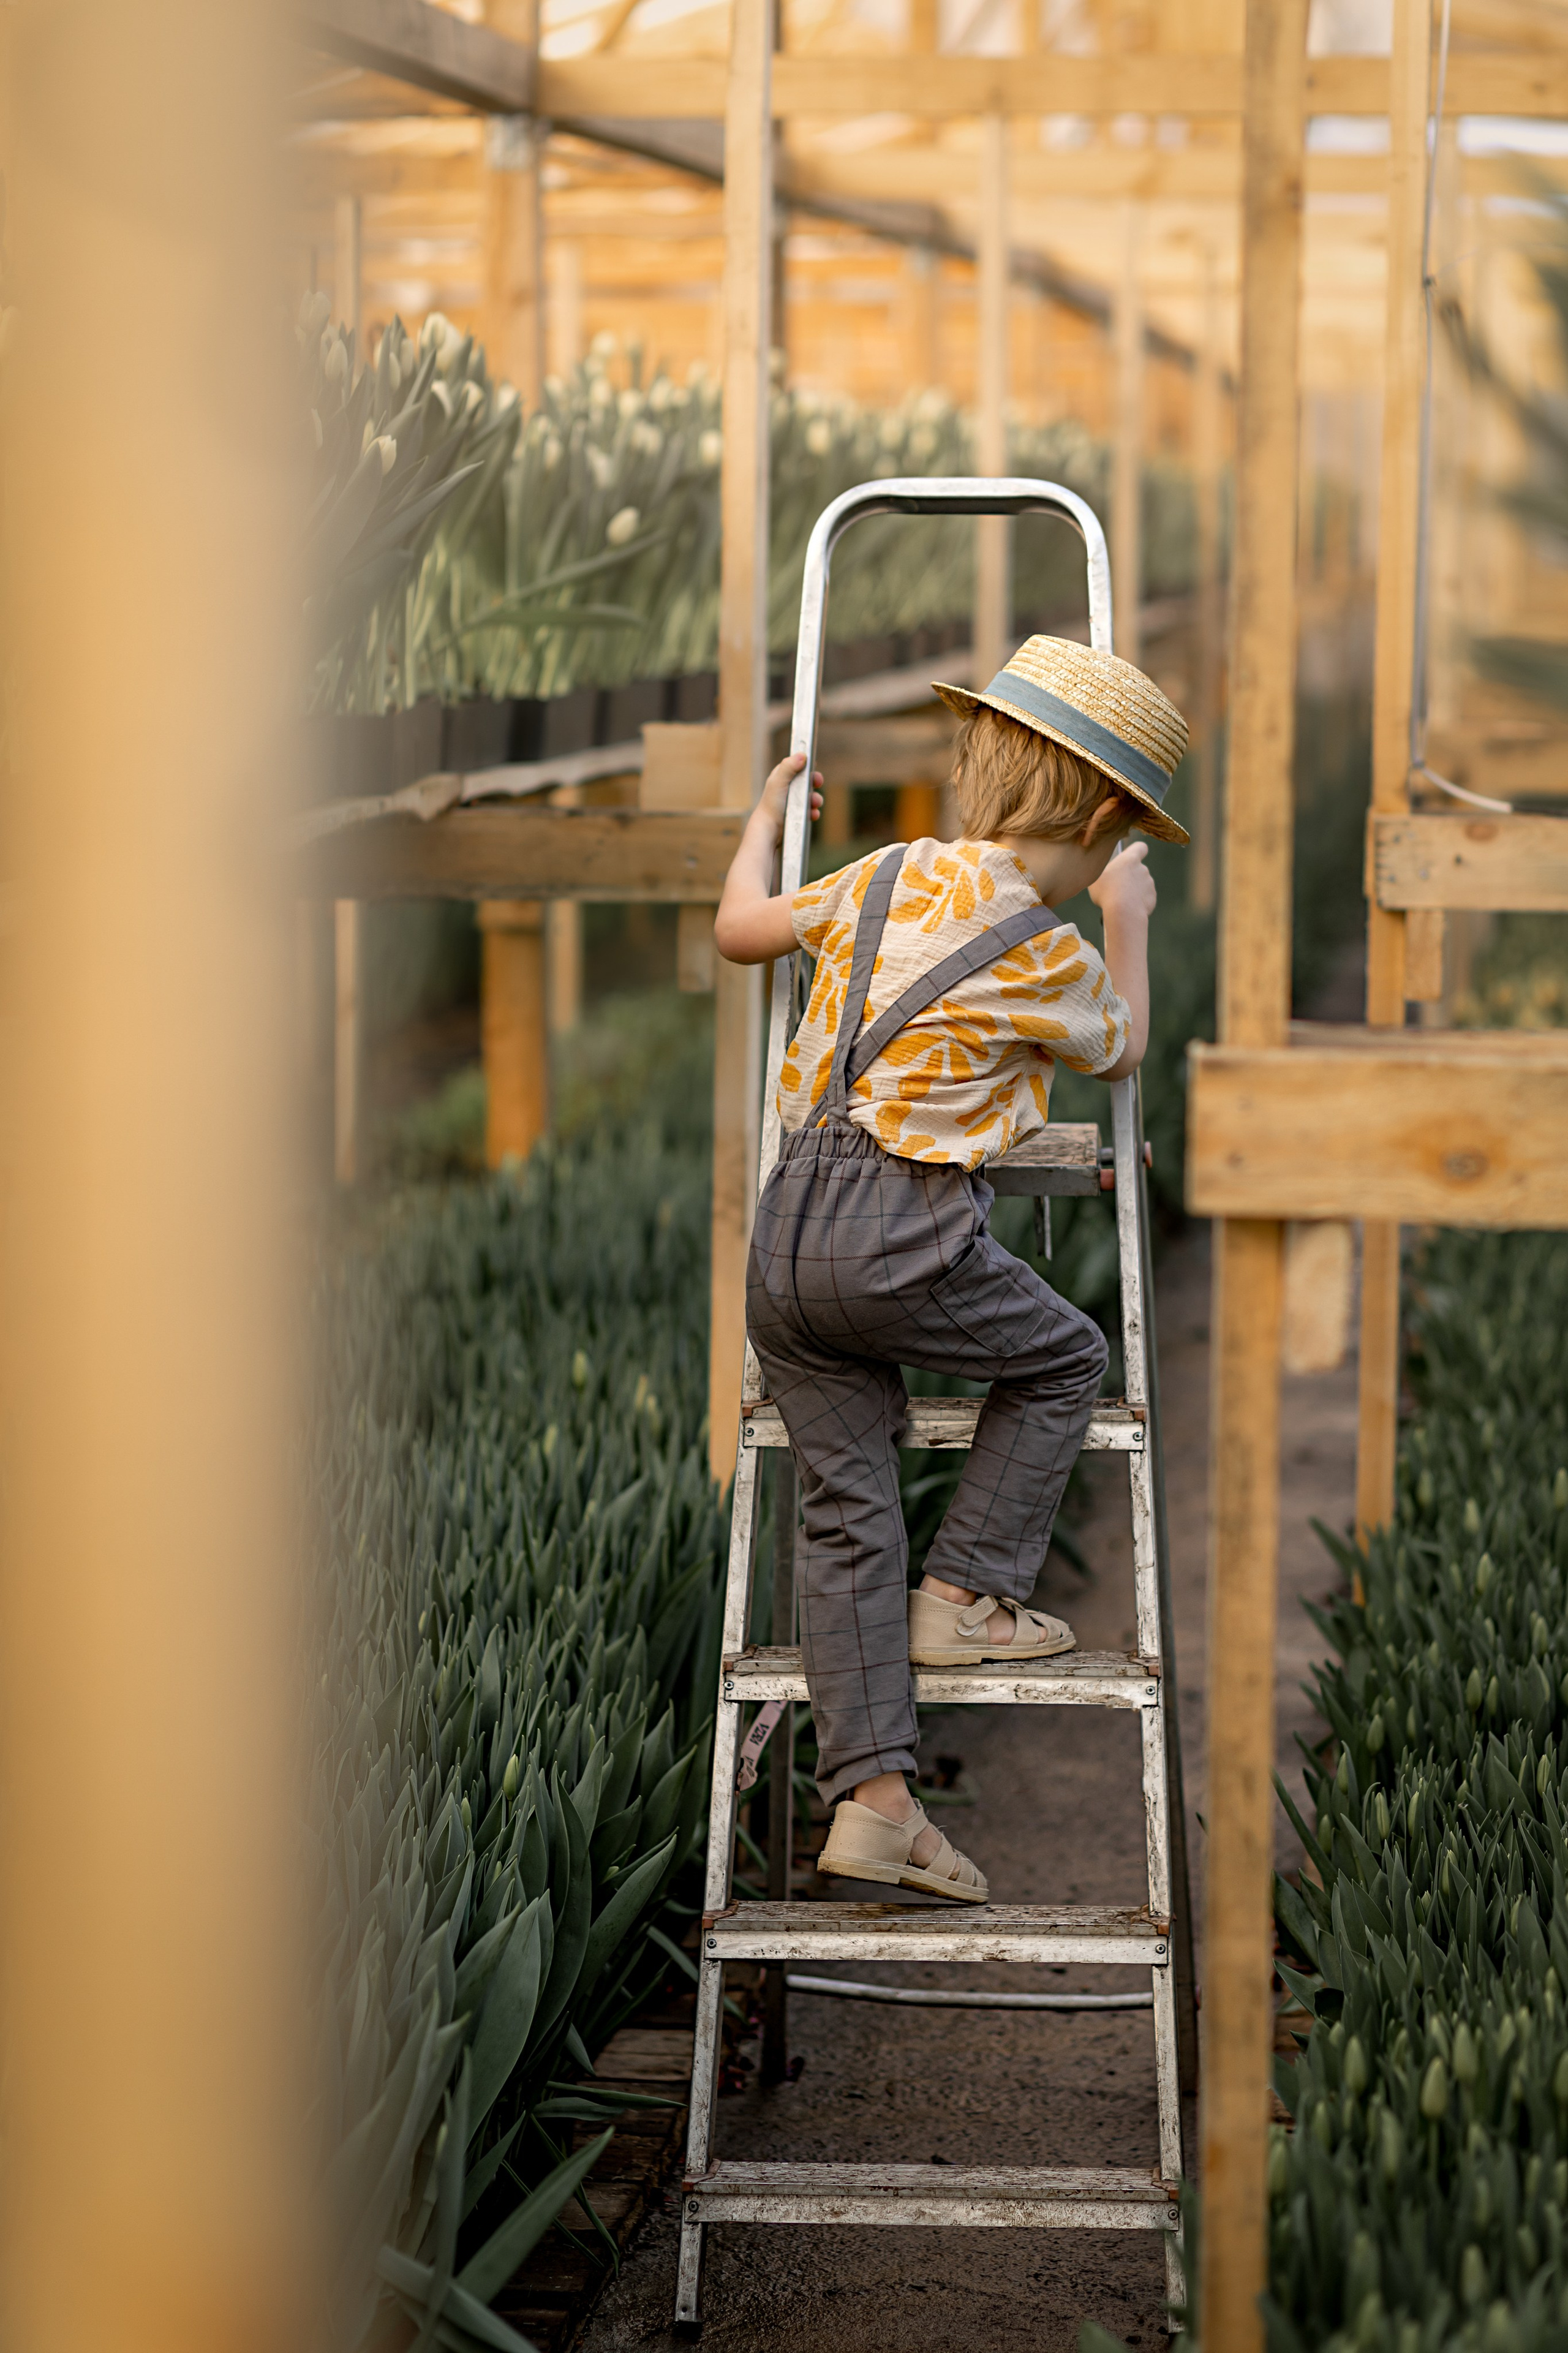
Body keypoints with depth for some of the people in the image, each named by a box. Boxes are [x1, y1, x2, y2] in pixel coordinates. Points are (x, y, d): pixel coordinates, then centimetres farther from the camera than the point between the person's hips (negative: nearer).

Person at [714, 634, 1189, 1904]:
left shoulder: (888, 876, 9)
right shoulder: (1047, 955, -5)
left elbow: (742, 929, 24)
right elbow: (1121, 1049, 17)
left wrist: (766, 821, 42)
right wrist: (1129, 923, 32)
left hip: (788, 1226, 6)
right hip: (901, 1239, -6)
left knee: (848, 1515, 6)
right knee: (1066, 1360, 21)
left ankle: (870, 1794, 3)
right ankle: (964, 1595, 16)